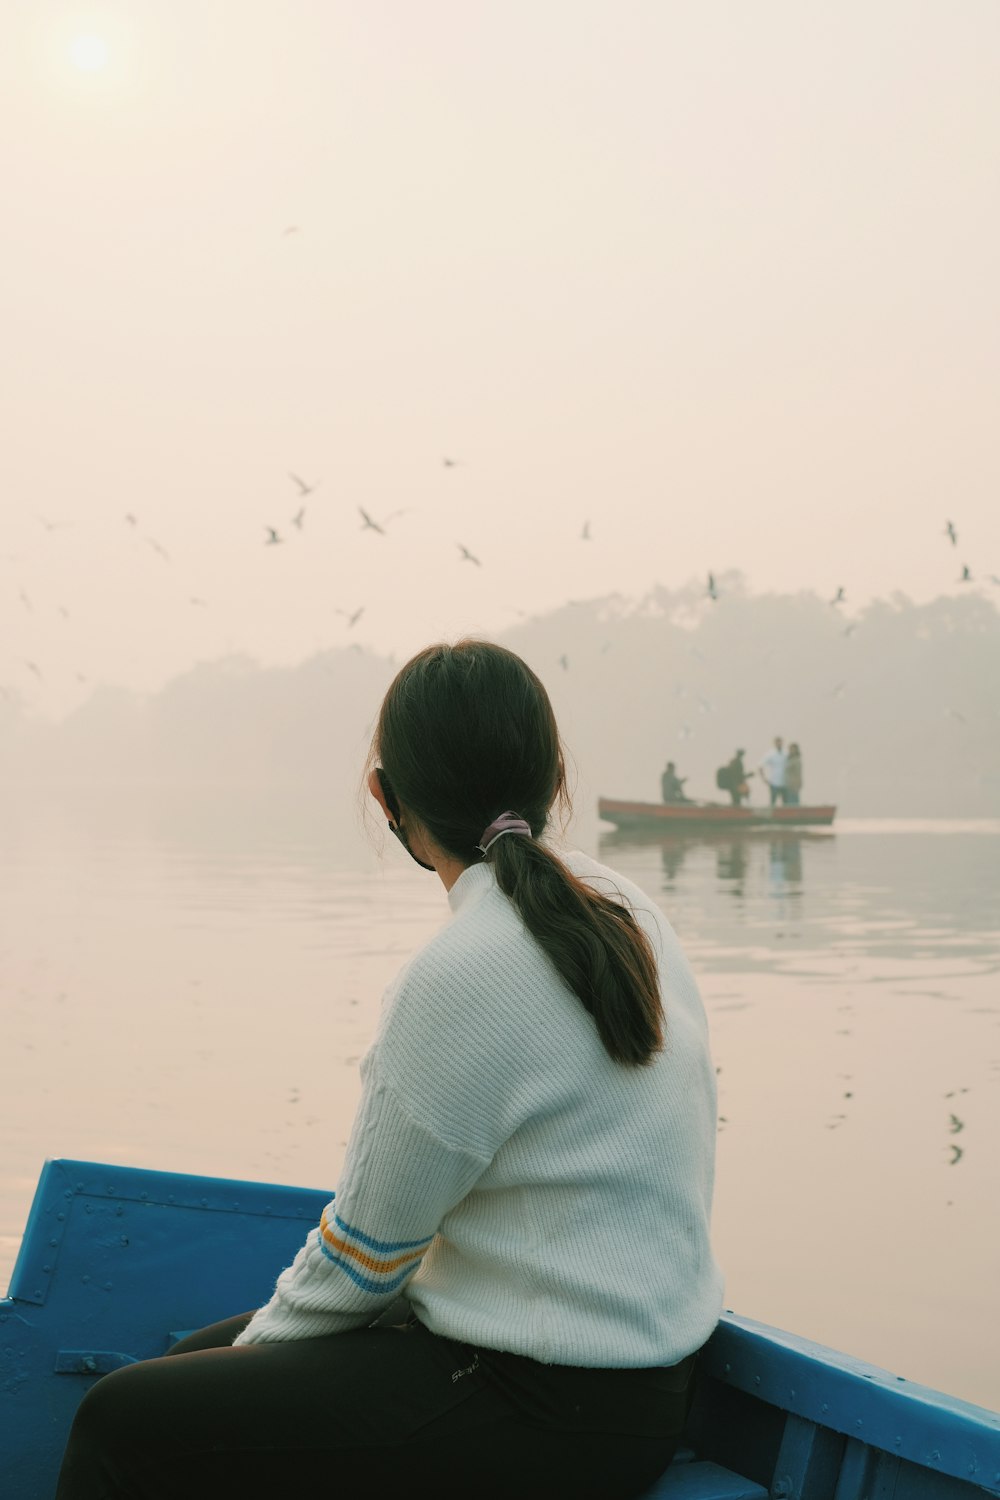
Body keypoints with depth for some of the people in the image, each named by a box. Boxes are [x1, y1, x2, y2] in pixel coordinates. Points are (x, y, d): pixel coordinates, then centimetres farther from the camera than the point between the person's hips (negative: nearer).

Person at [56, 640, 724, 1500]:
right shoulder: (629, 912, 5)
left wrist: (266, 1335, 7)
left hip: (555, 1419, -9)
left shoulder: (460, 977, -23)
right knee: (198, 1358, 20)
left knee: (126, 1422, -5)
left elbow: (367, 1248, -13)